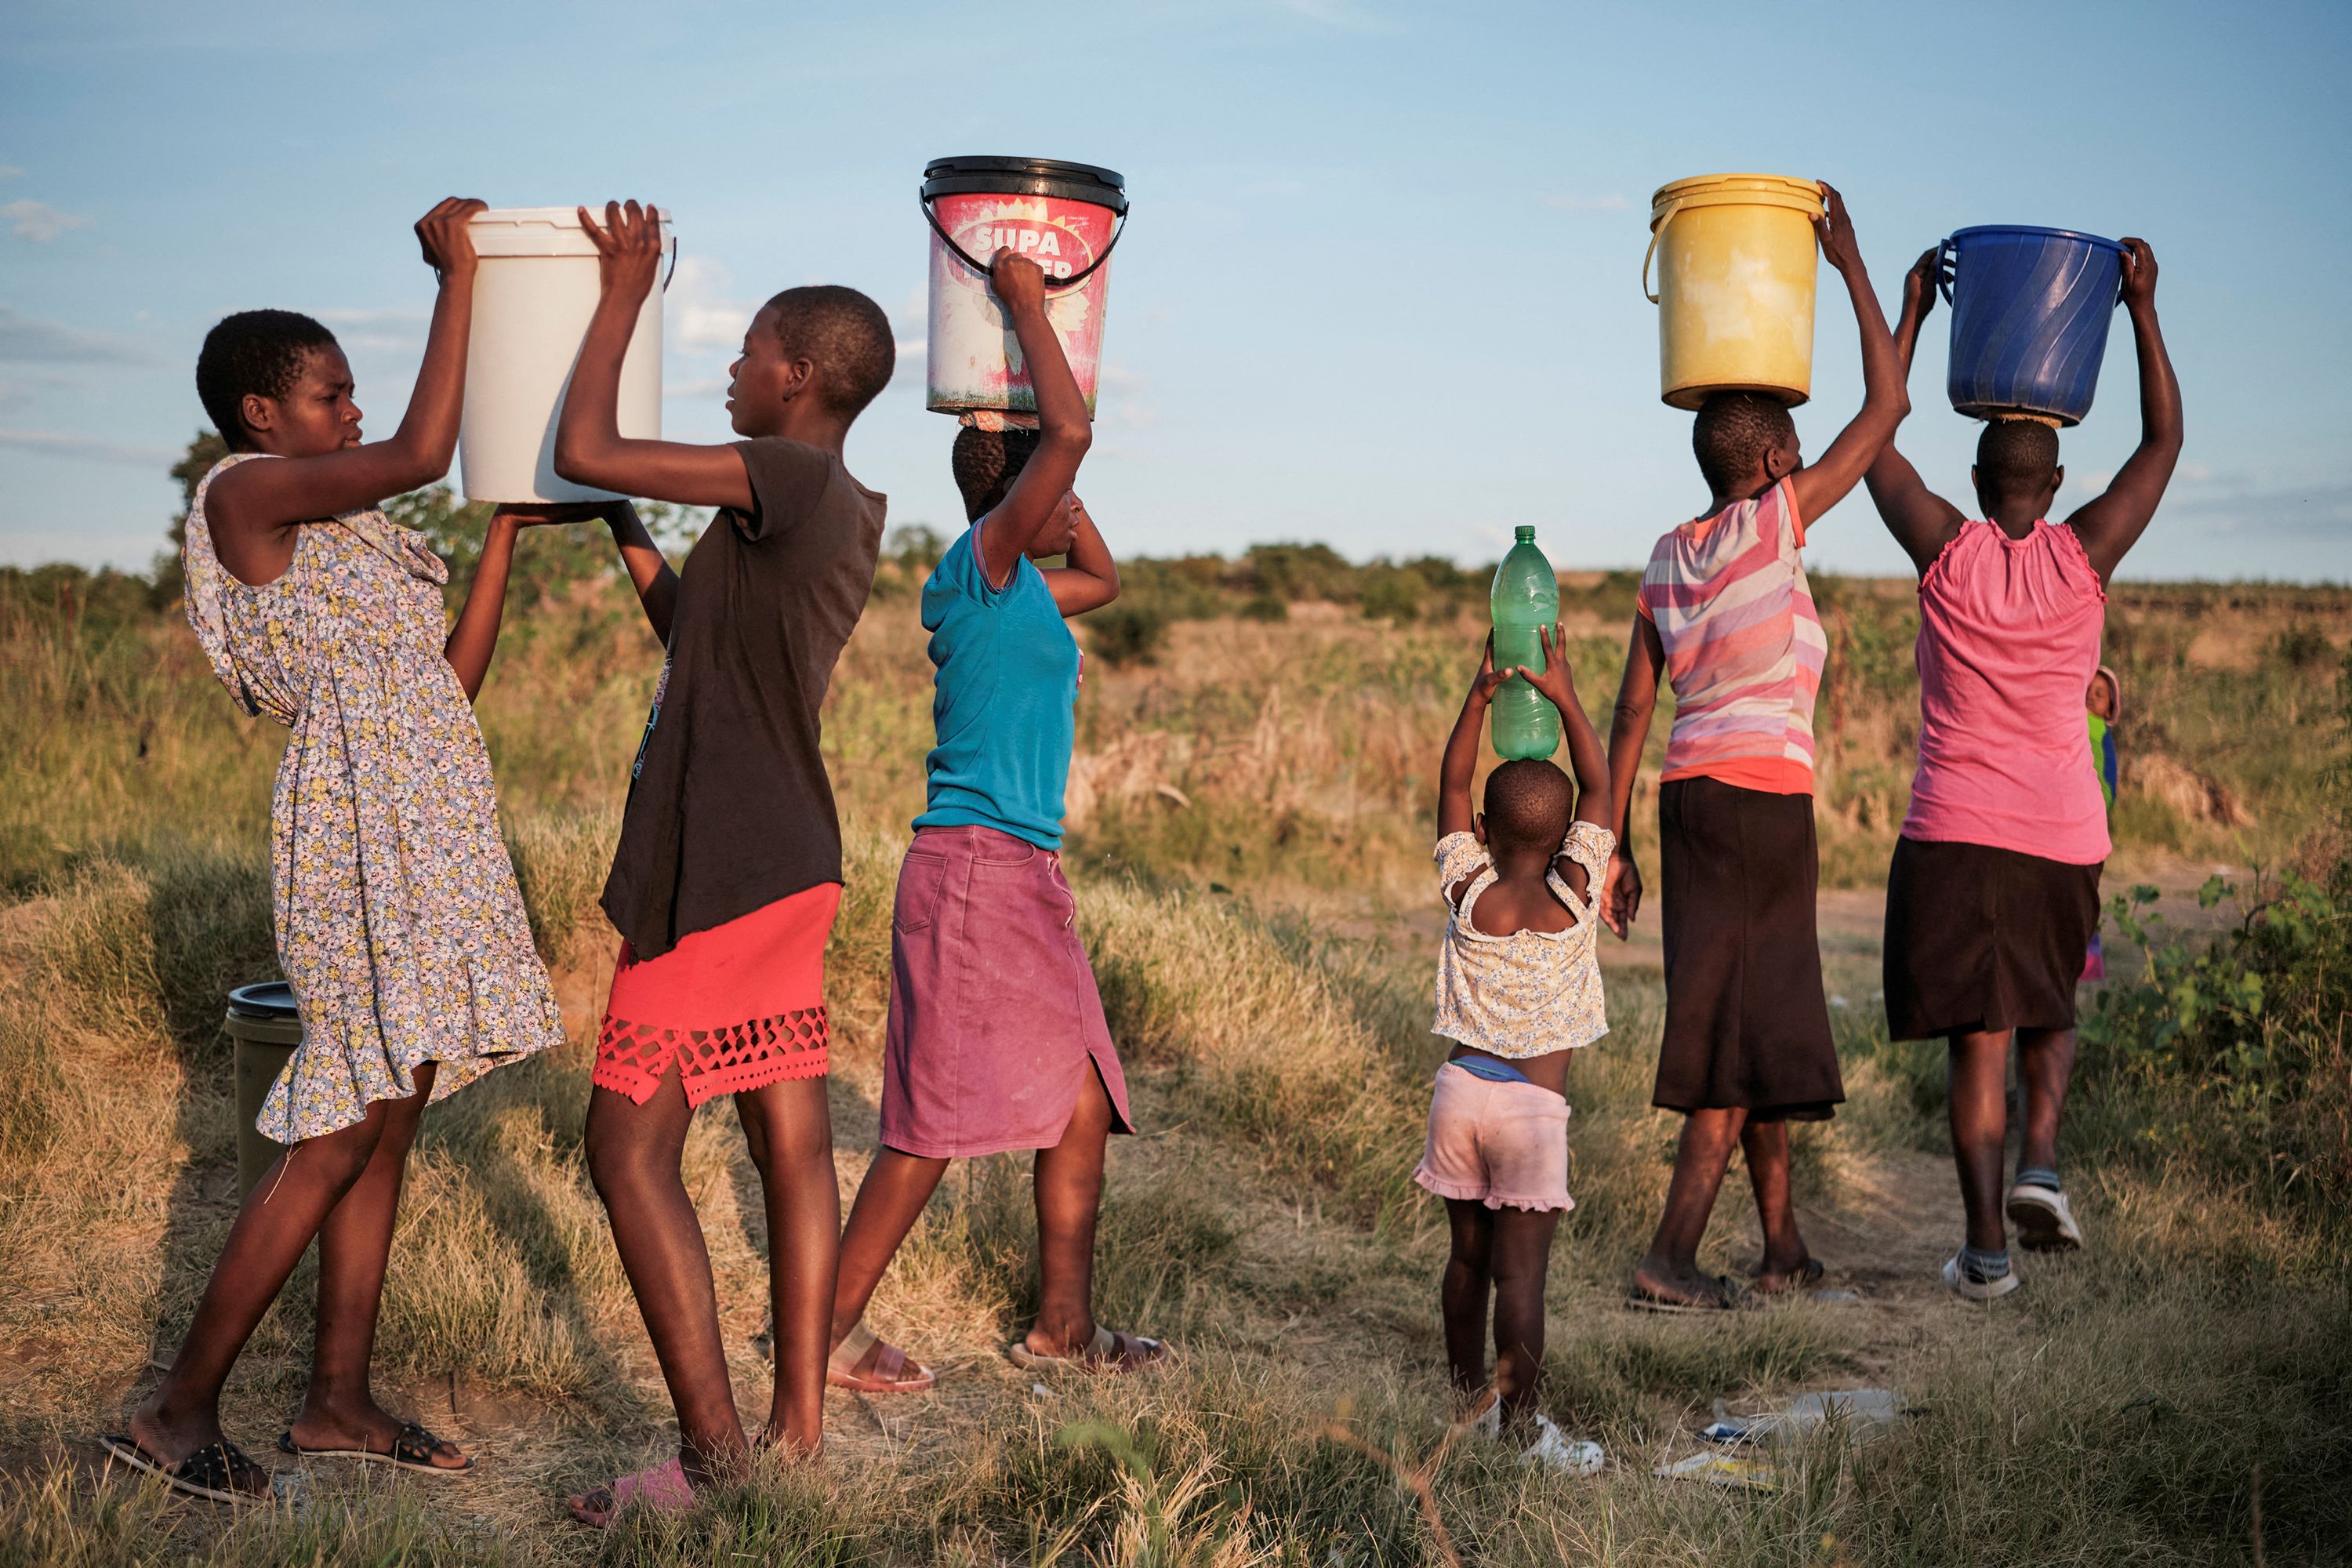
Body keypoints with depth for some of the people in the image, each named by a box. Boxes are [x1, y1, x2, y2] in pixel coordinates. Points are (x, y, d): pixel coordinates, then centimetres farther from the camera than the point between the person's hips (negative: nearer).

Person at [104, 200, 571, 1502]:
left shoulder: (329, 541, 20)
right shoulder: (246, 492, -6)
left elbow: (451, 679, 16)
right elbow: (422, 453, -20)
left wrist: (507, 529, 16)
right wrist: (458, 279, -12)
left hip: (426, 832, 9)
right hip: (356, 824, -9)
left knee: (386, 1119, 9)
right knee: (343, 1130, -8)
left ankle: (338, 1401, 16)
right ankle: (180, 1408, 1)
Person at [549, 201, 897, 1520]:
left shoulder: (790, 481, -15)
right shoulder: (845, 516, 14)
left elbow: (583, 452, -17)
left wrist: (625, 295, -5)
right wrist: (628, 536, 26)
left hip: (719, 872, -10)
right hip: (790, 863, 10)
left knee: (631, 1145, -5)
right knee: (793, 1143, 10)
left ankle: (714, 1451, -4)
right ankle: (802, 1424, 15)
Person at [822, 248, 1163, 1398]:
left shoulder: (1019, 587, 16)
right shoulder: (981, 564, -10)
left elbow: (1103, 580, 36)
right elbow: (1072, 436, -22)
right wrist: (1026, 308, -10)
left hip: (1022, 873, 10)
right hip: (975, 868, -10)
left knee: (1082, 1102, 12)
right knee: (939, 1118, -6)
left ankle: (1063, 1323, 21)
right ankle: (832, 1326, 2)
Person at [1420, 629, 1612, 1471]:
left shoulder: (1467, 891, -1)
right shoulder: (1572, 896, -6)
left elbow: (1452, 784, 11)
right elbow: (1600, 787, 3)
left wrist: (1481, 693, 9)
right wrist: (1564, 697, 4)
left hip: (1461, 1089, 4)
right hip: (1533, 1105, -3)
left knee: (1468, 1258, 15)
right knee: (1521, 1270, -2)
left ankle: (1467, 1398, 27)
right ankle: (1520, 1423, 1)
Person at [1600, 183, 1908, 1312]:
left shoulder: (1664, 564, 10)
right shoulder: (1778, 519, -8)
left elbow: (1631, 714, 8)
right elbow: (1887, 406, -2)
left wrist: (1614, 843, 11)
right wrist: (1850, 265, 6)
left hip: (1689, 796, 7)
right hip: (1766, 798, -7)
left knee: (1755, 1017, 15)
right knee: (1746, 1024, -3)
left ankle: (1783, 1244, 24)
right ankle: (1670, 1258, -8)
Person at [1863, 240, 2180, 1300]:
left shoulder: (1948, 551, -4)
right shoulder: (2083, 556, -3)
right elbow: (2164, 441, 8)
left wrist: (1913, 314, 14)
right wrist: (2142, 308, 9)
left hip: (1953, 832, -1)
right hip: (2062, 834, 2)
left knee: (1978, 1037, -1)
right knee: (2050, 1012, 23)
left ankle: (1986, 1246, -5)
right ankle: (2040, 1166, 1)